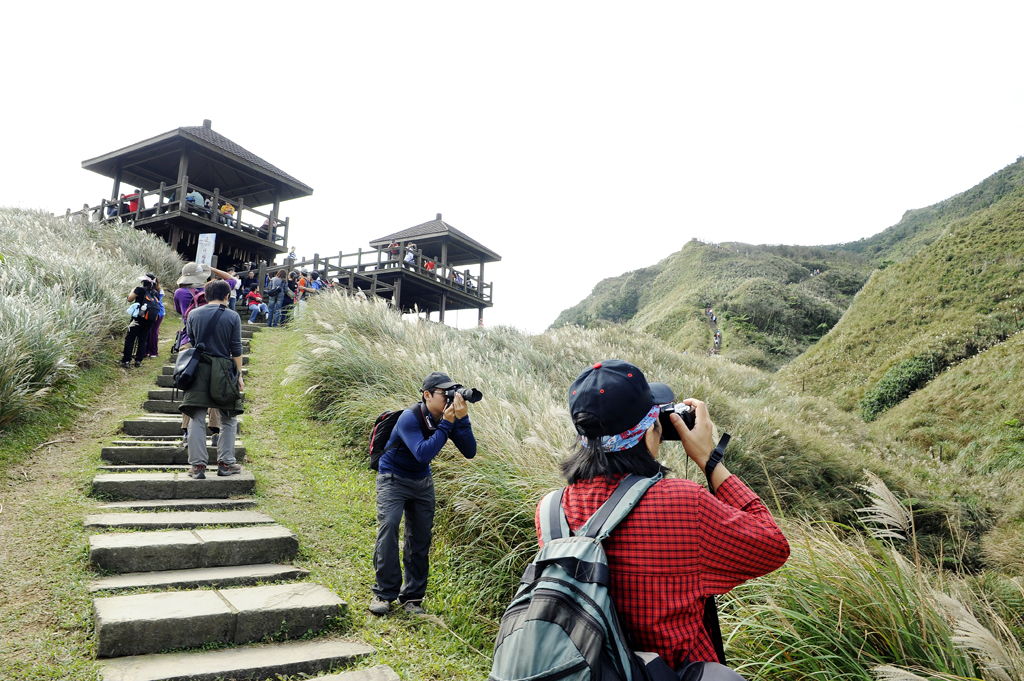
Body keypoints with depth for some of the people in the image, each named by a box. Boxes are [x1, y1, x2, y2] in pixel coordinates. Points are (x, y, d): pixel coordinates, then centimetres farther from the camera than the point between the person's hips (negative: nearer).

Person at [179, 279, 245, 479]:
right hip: (223, 371, -2)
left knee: (197, 419, 5)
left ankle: (197, 465, 4)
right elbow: (236, 349, -1)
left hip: (198, 370, 2)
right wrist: (239, 375, 5)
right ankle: (226, 463, 10)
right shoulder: (232, 317, -2)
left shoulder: (193, 314, 6)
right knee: (228, 420, 10)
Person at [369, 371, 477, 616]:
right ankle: (383, 593, -7)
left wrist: (462, 419, -31)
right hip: (393, 478, -5)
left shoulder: (449, 416, -12)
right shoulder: (409, 418, -27)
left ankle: (412, 596, 14)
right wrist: (446, 424, -39)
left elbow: (470, 452, -18)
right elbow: (423, 453, -39)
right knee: (388, 525, -20)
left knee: (421, 535, 2)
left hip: (422, 481, 5)